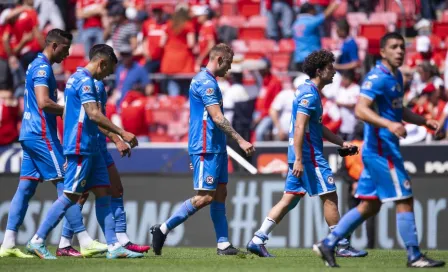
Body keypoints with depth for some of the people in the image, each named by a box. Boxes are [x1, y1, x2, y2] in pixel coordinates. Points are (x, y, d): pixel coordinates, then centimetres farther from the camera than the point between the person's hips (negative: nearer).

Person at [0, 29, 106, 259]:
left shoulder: (37, 66, 19)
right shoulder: (42, 67, -12)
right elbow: (44, 102, -23)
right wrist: (67, 110, -11)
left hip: (30, 135, 10)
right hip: (41, 134, -10)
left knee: (25, 188, 6)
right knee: (65, 185, -9)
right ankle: (85, 242, -9)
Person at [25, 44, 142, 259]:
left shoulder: (77, 78, 18)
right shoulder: (84, 81, -14)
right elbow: (94, 114, -24)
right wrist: (121, 133, -21)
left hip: (90, 148, 10)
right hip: (81, 147, -10)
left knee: (103, 193, 6)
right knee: (70, 196, -7)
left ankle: (113, 246, 5)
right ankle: (37, 241, -2)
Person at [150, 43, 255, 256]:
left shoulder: (207, 81, 17)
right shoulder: (206, 82, -15)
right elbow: (217, 118, -21)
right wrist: (241, 140, -21)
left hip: (215, 148, 11)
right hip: (206, 148, -11)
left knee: (220, 194, 7)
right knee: (205, 197, -10)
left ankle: (223, 244, 6)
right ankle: (163, 229, -5)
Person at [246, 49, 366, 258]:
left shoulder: (309, 92, 18)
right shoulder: (309, 94, -14)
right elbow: (300, 127, -22)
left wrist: (341, 142, 22)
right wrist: (298, 160, -26)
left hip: (301, 156, 10)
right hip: (309, 155, -10)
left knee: (289, 200, 8)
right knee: (330, 197, -4)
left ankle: (258, 240, 5)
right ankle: (342, 246, 1)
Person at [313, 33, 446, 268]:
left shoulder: (396, 77, 16)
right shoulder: (377, 77, -15)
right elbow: (360, 109, -26)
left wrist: (424, 121, 17)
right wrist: (389, 124, -38)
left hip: (377, 150, 10)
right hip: (382, 149, -10)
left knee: (369, 205, 11)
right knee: (405, 200, -5)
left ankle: (328, 244, 14)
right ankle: (414, 257, 1)